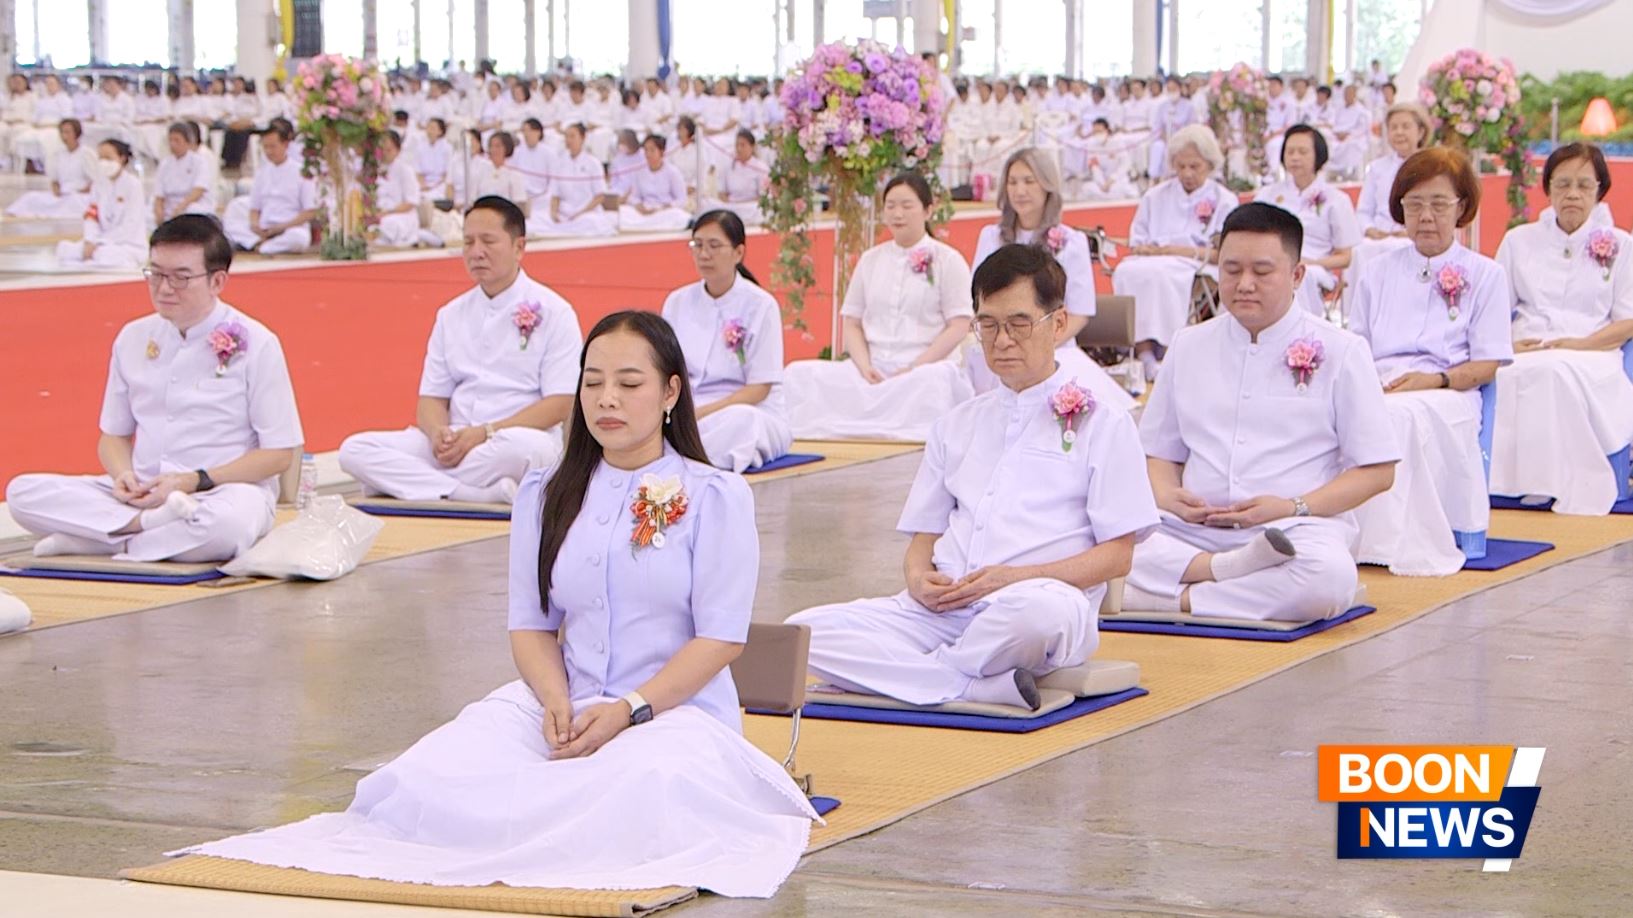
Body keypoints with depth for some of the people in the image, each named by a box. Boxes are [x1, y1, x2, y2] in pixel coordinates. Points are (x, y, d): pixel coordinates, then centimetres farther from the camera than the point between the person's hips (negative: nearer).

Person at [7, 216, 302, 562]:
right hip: (141, 493, 5)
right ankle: (151, 522, -26)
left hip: (225, 491, -5)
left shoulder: (254, 344, -4)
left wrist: (192, 482, -15)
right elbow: (114, 435, 18)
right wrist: (124, 475, -7)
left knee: (230, 519, -42)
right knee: (22, 491, -15)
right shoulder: (133, 338, 11)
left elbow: (278, 453, -5)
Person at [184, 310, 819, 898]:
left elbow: (719, 639, -5)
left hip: (676, 708, -2)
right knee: (433, 775, -26)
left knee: (645, 787, -40)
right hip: (563, 706, 2)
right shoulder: (547, 494, 14)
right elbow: (531, 625, 10)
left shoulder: (714, 497, 2)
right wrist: (556, 703, -12)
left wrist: (629, 710, -18)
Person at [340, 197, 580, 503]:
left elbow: (560, 404, -6)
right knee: (355, 449, -18)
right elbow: (432, 397, 13)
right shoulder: (451, 314, 16)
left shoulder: (553, 311, 2)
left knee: (526, 446, -41)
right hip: (452, 443, 5)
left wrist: (485, 433, -16)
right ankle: (481, 495, -33)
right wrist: (438, 433, -12)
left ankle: (417, 483, -22)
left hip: (515, 441, -5)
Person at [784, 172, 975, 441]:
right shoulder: (871, 260, 18)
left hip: (928, 368, -4)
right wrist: (865, 366, -5)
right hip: (873, 370, 4)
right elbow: (852, 323, 16)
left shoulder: (946, 260, 6)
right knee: (799, 374, -21)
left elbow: (959, 327, -2)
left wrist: (913, 369, -12)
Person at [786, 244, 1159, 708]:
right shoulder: (956, 425, 25)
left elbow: (1116, 554, 1)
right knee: (803, 632, -19)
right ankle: (983, 687, -26)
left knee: (1044, 610, -43)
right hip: (940, 611, 5)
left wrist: (1017, 577, -14)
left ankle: (921, 672, -18)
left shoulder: (1100, 420, 9)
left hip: (1043, 596, -5)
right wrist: (919, 578, -3)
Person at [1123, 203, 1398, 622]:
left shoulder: (1340, 351, 6)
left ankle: (1181, 600, -27)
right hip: (1193, 530, 3)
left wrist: (1292, 508, -12)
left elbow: (1377, 471, 3)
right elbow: (1160, 453, 22)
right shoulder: (1188, 346, 18)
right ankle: (1231, 570, -34)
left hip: (1293, 530, -2)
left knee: (1329, 576, -40)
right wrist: (1168, 496, -3)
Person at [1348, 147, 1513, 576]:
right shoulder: (1377, 273, 27)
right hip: (1378, 387, 3)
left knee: (1401, 414, -41)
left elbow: (1487, 363, 7)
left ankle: (1395, 541, -43)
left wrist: (1436, 379, -14)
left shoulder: (1485, 275, 16)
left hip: (1449, 393, -3)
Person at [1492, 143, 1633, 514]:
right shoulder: (1519, 241, 22)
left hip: (1592, 355, -2)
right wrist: (1507, 344, -7)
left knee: (1559, 372, -39)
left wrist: (1580, 344, -9)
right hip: (1526, 351, 2)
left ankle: (1575, 491, -39)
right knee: (1511, 376, -37)